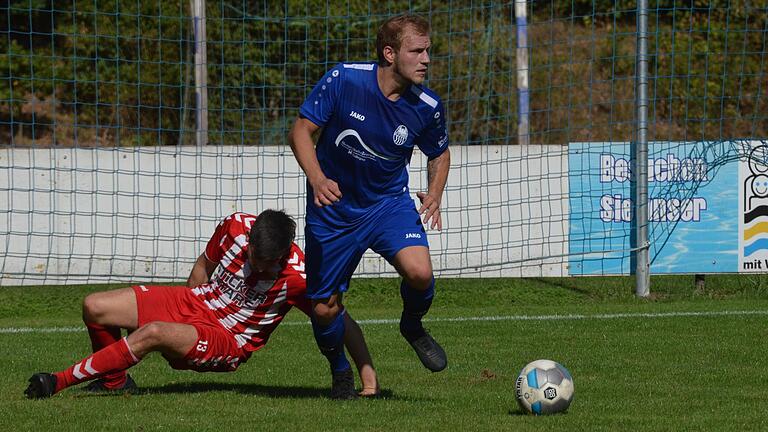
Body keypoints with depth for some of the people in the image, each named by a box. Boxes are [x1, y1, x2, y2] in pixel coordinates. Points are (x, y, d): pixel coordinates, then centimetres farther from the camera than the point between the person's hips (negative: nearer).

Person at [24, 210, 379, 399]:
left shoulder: (296, 276, -25)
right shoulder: (236, 227, -13)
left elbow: (344, 325, -19)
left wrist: (369, 379, -24)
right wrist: (187, 311, 14)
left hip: (227, 344, -5)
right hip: (196, 303, 5)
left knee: (152, 333, -34)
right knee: (94, 308, -7)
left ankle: (58, 382, -21)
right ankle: (113, 382, 21)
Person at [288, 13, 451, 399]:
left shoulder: (427, 107, -11)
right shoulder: (343, 79, -18)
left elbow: (439, 154, 9)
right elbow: (301, 130, -11)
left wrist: (434, 196, -10)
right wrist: (317, 180, -27)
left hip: (389, 202, 1)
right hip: (333, 208, -1)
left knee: (419, 273, -27)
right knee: (324, 309, 2)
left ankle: (413, 326, 8)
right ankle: (339, 369, 34)